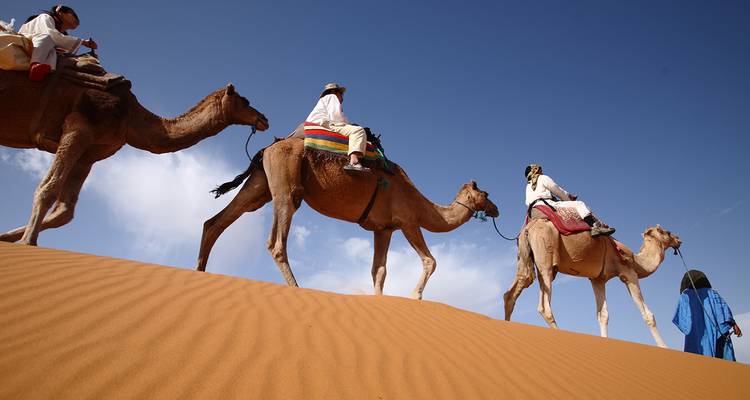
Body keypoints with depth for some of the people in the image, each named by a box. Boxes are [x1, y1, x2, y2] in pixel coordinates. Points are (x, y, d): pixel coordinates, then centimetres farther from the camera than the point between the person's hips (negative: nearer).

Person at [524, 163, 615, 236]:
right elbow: (557, 190, 10)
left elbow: (527, 203, 23)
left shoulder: (528, 186, 30)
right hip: (547, 204, -8)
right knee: (579, 204, -10)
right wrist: (569, 197, 27)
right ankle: (596, 226, -29)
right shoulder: (543, 178, 10)